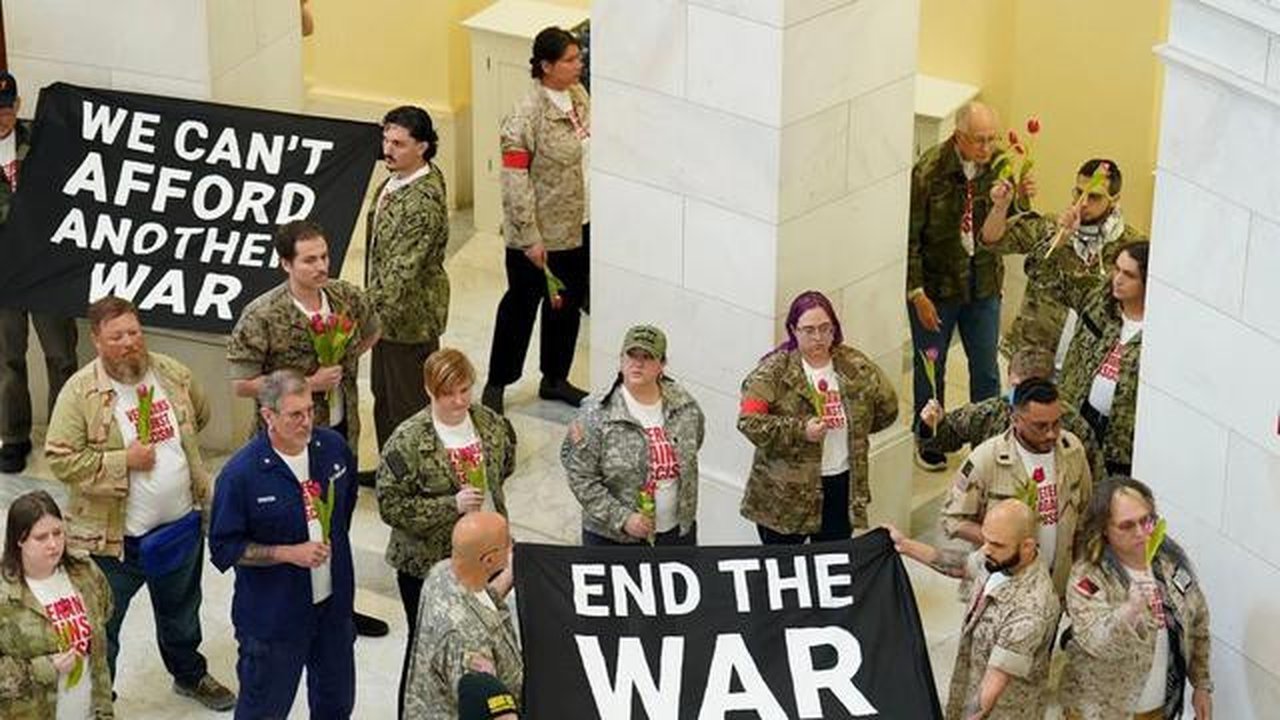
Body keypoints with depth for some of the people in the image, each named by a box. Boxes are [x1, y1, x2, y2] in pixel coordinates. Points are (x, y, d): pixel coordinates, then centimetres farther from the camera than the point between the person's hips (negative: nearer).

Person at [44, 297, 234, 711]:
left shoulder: (173, 374, -4)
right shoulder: (80, 392, -18)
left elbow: (201, 416, 16)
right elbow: (60, 459, -21)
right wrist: (123, 461, -24)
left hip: (181, 524, 5)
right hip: (112, 535, -5)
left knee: (181, 612, 28)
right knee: (101, 628, 8)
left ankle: (190, 674, 50)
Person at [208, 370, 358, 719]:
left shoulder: (333, 447, -6)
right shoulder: (241, 474, -22)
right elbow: (223, 549, -16)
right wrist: (289, 553, -23)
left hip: (333, 605, 5)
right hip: (272, 616, -5)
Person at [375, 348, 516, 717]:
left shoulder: (489, 422, -2)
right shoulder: (407, 440, -19)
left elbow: (505, 462, 19)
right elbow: (390, 505, -20)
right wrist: (451, 505, -26)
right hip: (427, 563, -5)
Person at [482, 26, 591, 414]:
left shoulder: (578, 95, 2)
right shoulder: (527, 114, -22)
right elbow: (515, 181, -21)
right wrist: (529, 237, -20)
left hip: (577, 226, 7)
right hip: (539, 233, -7)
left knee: (567, 303, 18)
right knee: (522, 304, 7)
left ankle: (555, 379, 36)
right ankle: (496, 384, 24)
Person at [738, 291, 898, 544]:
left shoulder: (857, 367, 0)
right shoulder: (774, 371, -11)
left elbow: (887, 407, 12)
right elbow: (748, 421, -19)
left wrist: (853, 430, 10)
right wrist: (799, 430, -25)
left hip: (841, 486, 4)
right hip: (785, 494, -4)